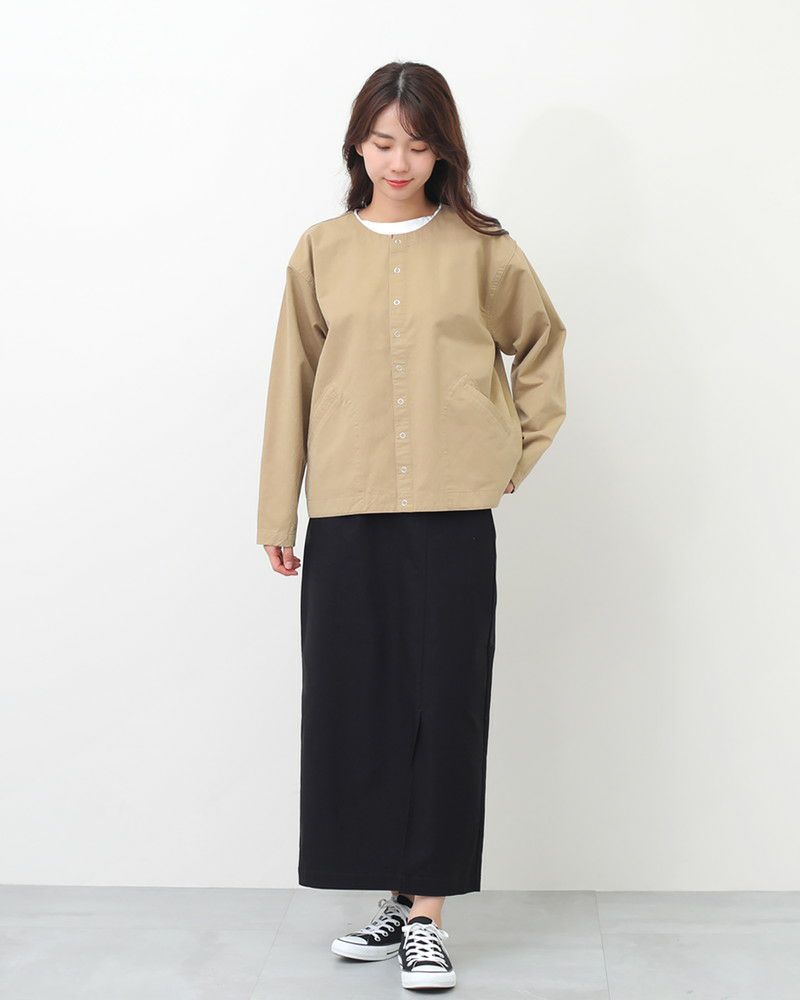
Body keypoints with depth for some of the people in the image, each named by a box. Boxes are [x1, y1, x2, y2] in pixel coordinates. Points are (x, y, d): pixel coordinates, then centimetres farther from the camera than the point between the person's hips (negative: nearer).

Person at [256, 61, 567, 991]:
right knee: (354, 702, 3)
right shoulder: (322, 250, 8)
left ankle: (428, 911, 8)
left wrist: (522, 448, 10)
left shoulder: (481, 248, 5)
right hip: (346, 511, 2)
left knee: (447, 704, -1)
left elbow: (541, 343, 18)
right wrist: (276, 512, 8)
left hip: (452, 509, -1)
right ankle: (395, 891, 18)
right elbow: (293, 380, 9)